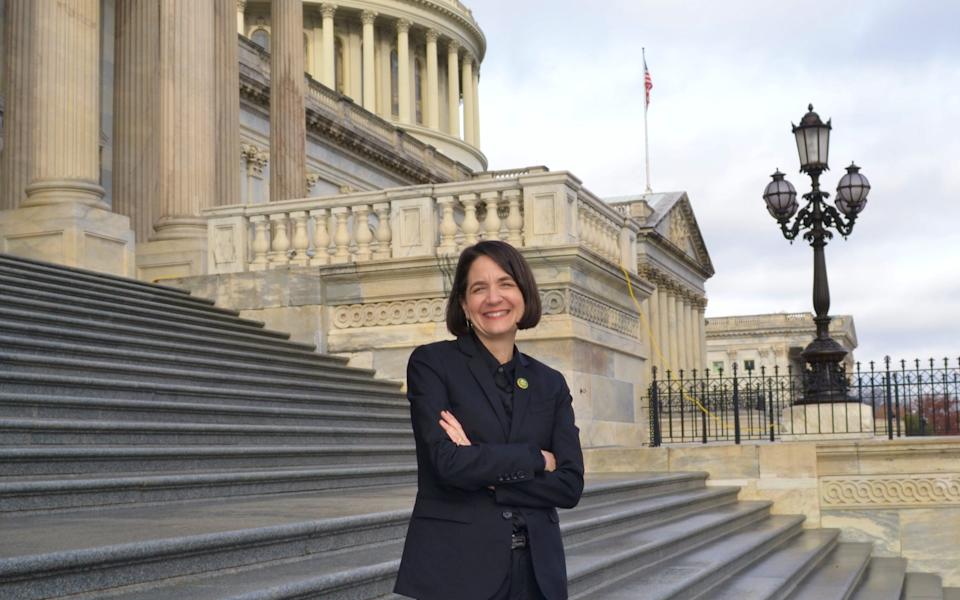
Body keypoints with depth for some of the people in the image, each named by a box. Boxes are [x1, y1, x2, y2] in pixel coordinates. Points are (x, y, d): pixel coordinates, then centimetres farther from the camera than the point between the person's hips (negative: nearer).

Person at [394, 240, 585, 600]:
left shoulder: (550, 384, 9)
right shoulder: (431, 363, -3)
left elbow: (570, 485, -2)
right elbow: (448, 462, -16)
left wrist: (484, 469, -12)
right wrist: (535, 459, -6)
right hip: (455, 569, -3)